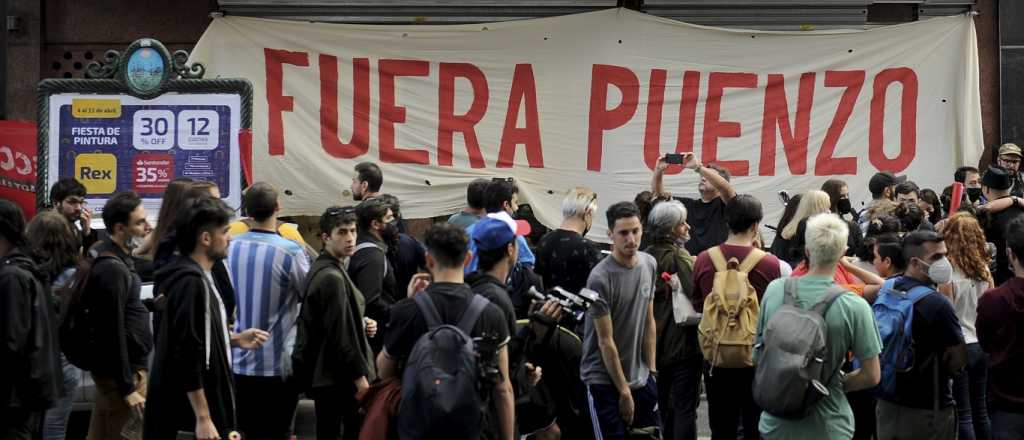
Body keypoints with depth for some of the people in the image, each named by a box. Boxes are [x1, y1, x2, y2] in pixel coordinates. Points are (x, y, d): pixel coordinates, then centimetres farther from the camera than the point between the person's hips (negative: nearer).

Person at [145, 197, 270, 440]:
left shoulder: (200, 277, 11)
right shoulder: (191, 283, -20)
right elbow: (187, 357, -24)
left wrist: (235, 339, 9)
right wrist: (203, 418, -25)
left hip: (208, 400, 10)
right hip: (192, 413, -10)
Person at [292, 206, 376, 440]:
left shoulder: (319, 270, 14)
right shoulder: (332, 277, -17)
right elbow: (341, 335, -20)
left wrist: (361, 323, 7)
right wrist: (360, 376, -17)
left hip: (323, 375, 10)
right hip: (339, 379, -10)